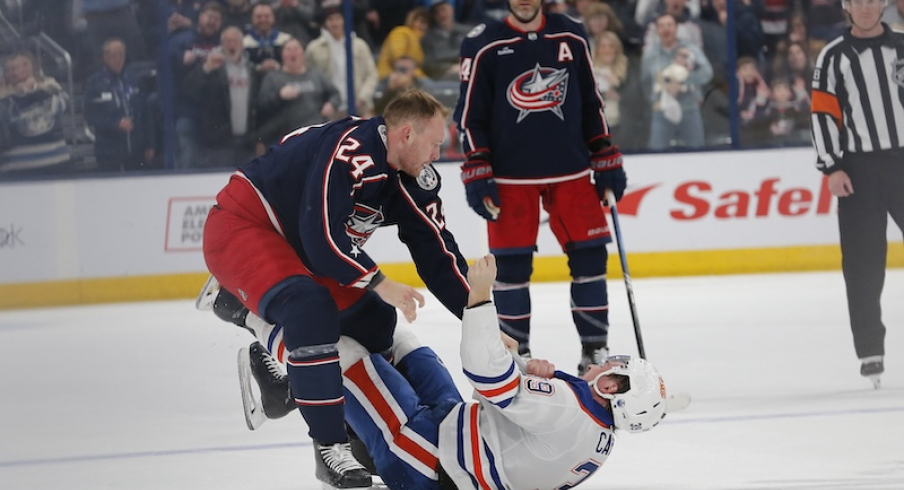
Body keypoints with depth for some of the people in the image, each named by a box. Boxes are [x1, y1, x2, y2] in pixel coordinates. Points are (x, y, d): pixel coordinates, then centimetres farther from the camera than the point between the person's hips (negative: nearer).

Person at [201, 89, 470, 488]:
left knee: (375, 321, 7)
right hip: (241, 226, -10)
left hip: (298, 245, 10)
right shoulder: (350, 150, -30)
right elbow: (322, 235, -35)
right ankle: (329, 447, -24)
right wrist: (378, 284, -28)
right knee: (311, 309, -30)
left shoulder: (412, 178, -1)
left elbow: (436, 253, 3)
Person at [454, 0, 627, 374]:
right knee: (511, 264, -2)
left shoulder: (571, 37, 6)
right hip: (511, 176, -3)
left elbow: (591, 103, 12)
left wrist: (606, 160, 9)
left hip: (570, 171, 3)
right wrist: (477, 173, -8)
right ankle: (516, 354, 9)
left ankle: (595, 349, 9)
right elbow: (470, 115, -2)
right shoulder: (484, 46, -3)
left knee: (589, 255, 0)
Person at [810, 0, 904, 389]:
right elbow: (823, 114, 0)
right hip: (858, 169, -1)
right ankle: (870, 349, 3)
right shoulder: (833, 57, 4)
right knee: (862, 262, -2)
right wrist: (832, 168, -8)